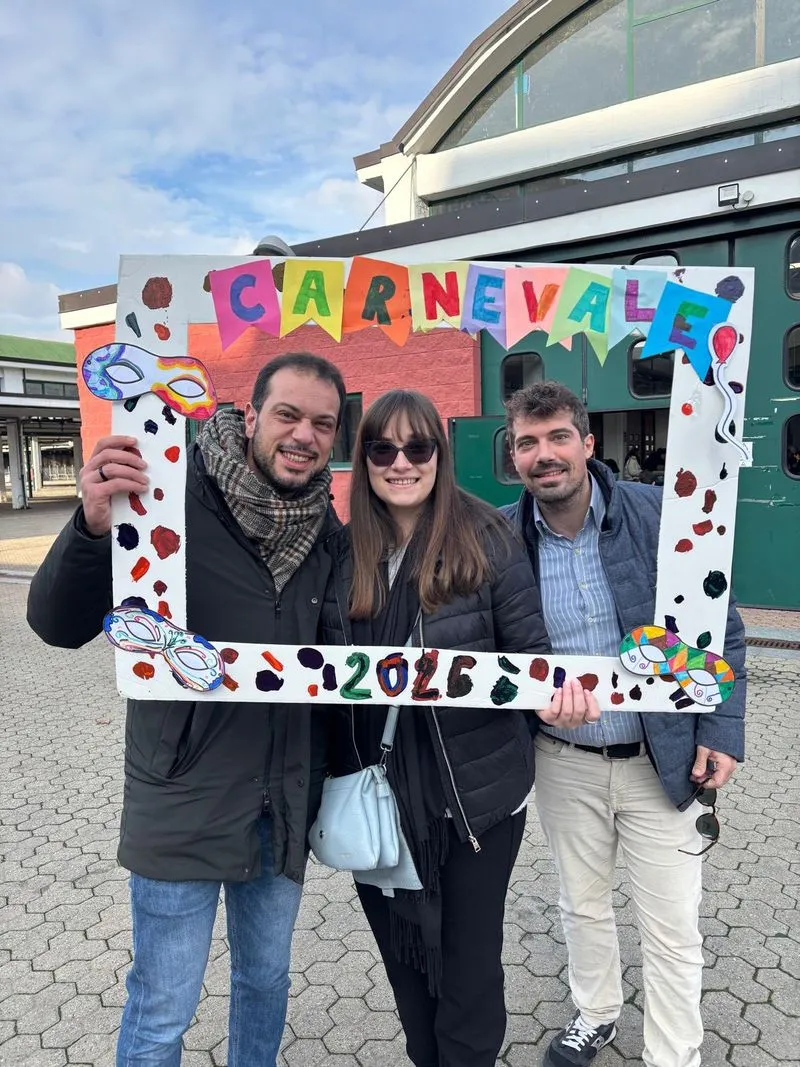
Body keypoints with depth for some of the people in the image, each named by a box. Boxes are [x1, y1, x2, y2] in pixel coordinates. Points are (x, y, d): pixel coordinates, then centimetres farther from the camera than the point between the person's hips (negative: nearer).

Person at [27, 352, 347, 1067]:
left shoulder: (327, 532, -1)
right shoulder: (176, 502, -16)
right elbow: (59, 625, -19)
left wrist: (339, 775, 4)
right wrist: (93, 530, -37)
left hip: (285, 810, 5)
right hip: (183, 806, -4)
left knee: (266, 979, 24)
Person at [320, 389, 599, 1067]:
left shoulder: (488, 540, -12)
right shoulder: (344, 552, -2)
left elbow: (531, 647, -7)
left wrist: (558, 691, -27)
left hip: (477, 794, -3)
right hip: (380, 794, 4)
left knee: (468, 965, 14)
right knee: (404, 956, 22)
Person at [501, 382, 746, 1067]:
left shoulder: (661, 515, -13)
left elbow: (722, 629, -5)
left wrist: (723, 732, -8)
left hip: (663, 759, -1)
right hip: (564, 761, 2)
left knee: (671, 930, 11)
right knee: (582, 904, 23)